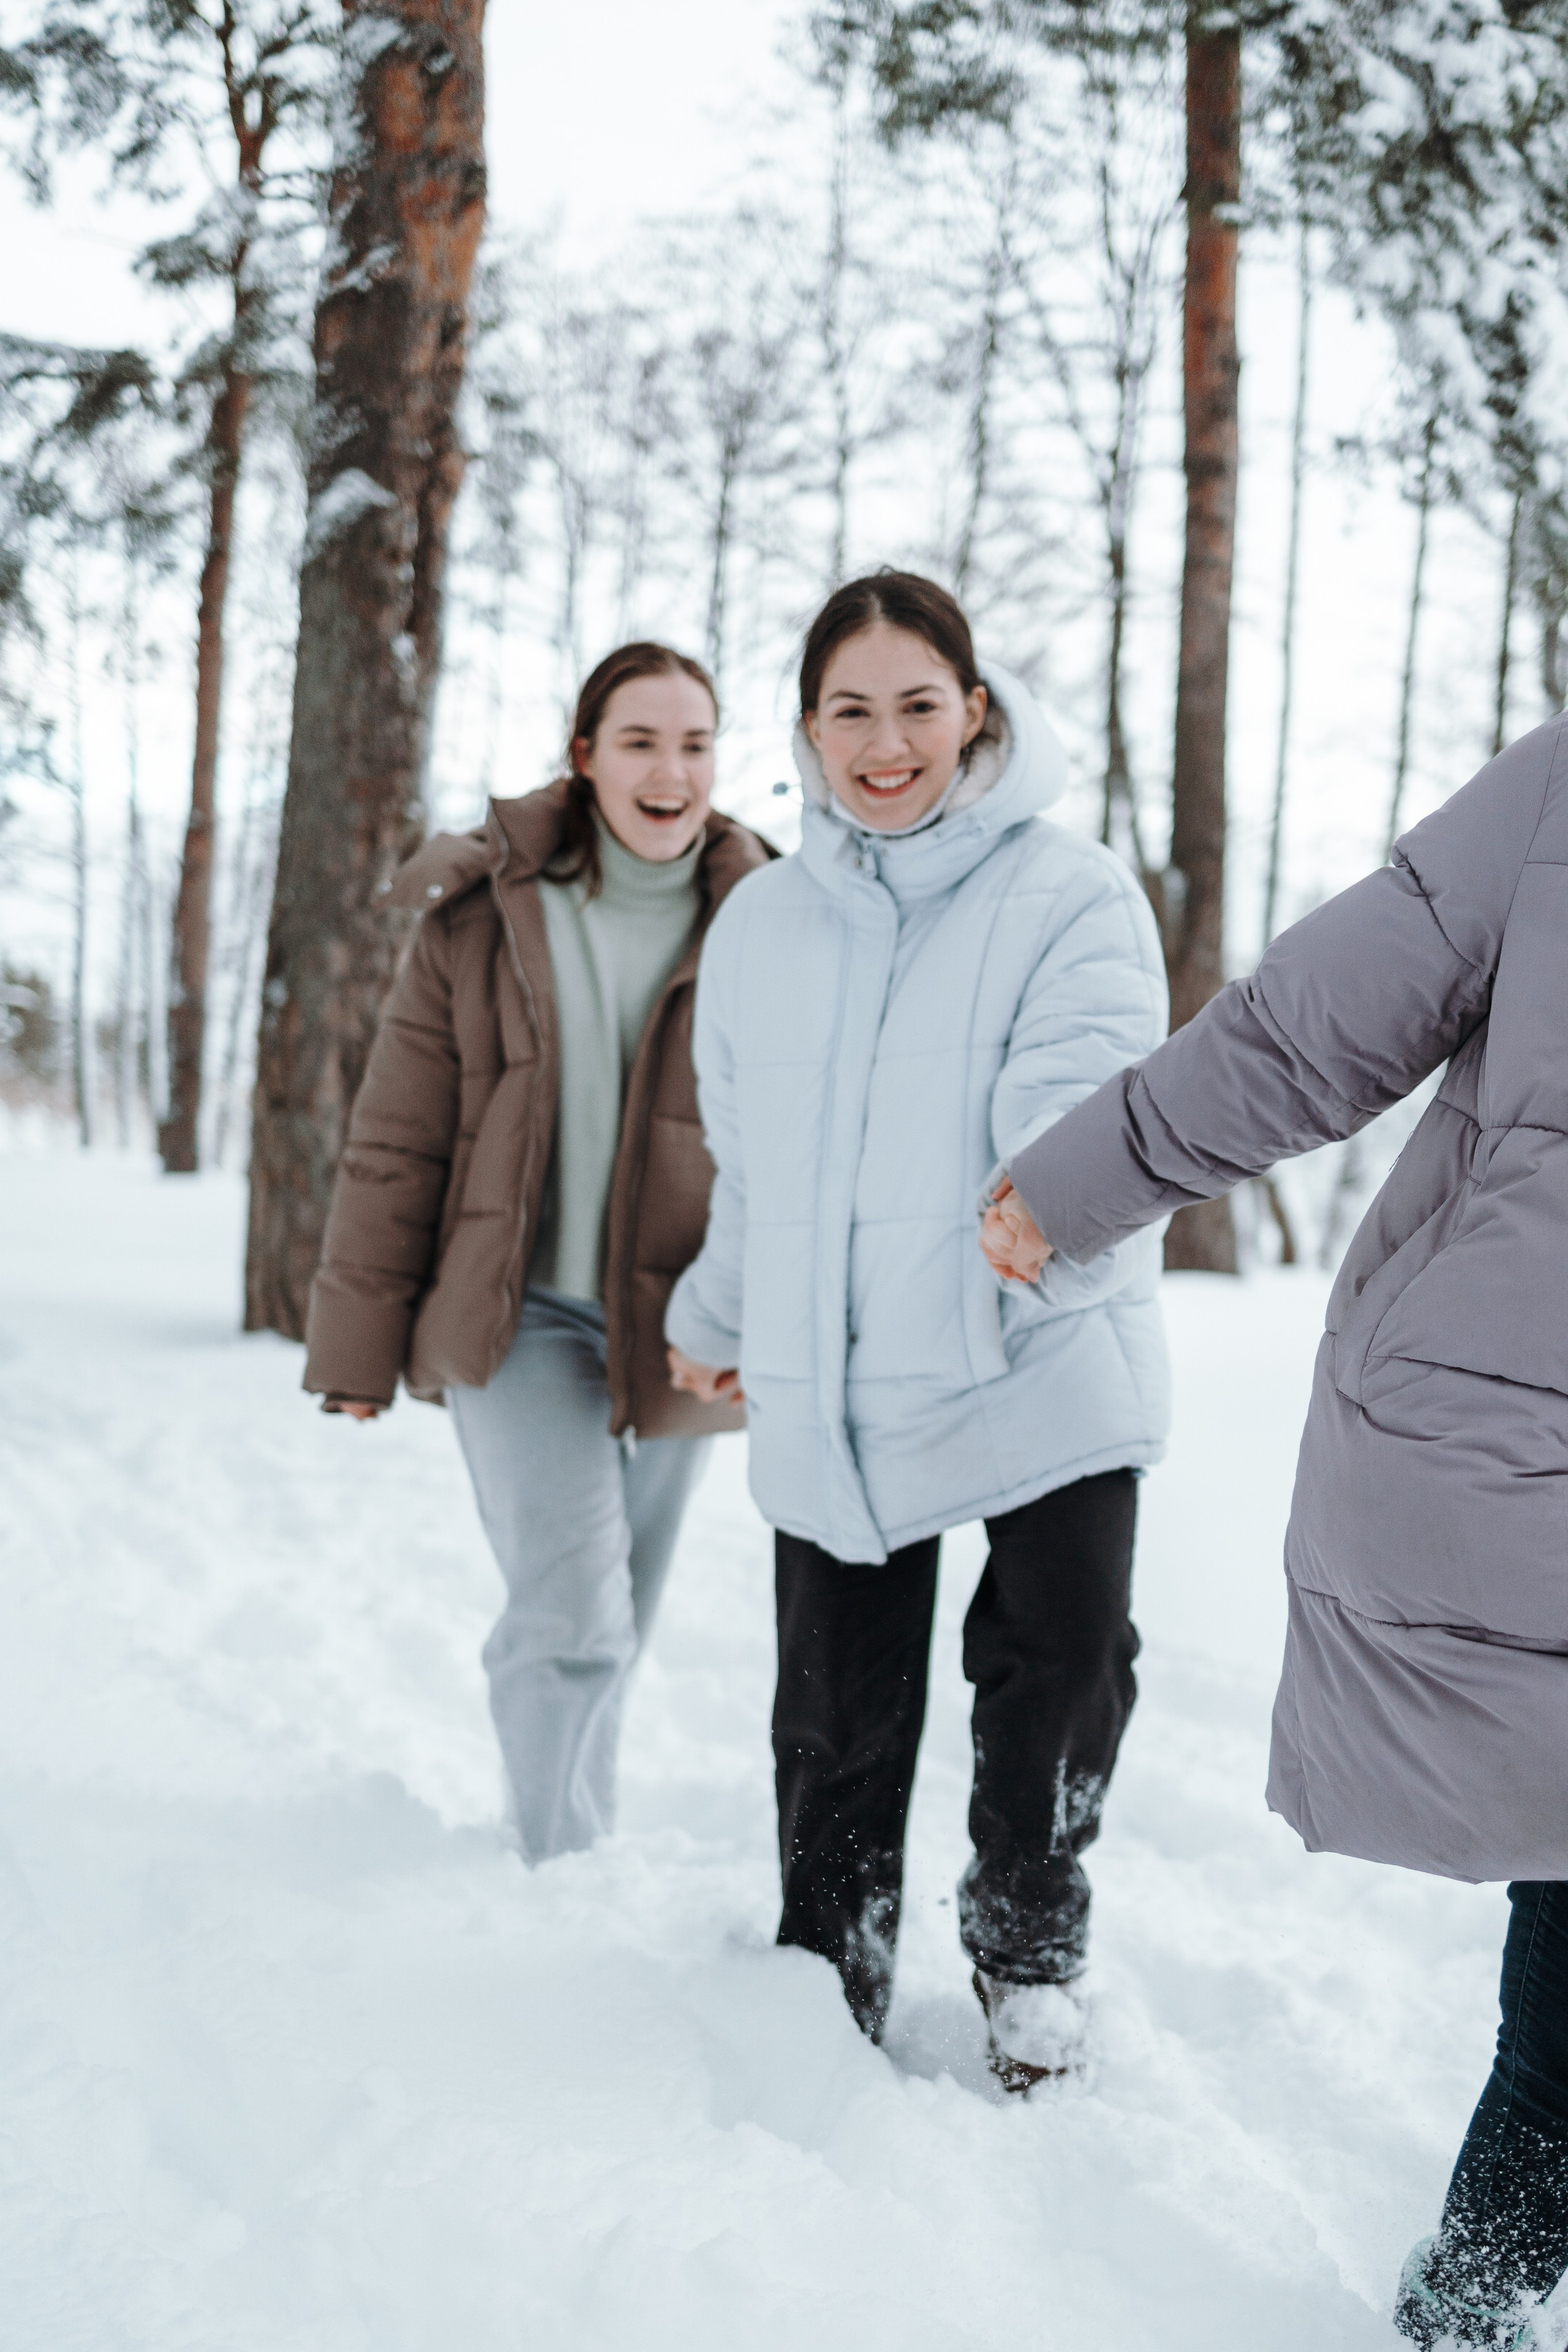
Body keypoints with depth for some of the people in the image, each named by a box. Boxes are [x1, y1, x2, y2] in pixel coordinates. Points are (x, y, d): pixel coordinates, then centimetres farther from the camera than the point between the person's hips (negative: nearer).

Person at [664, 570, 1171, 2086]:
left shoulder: (1070, 896, -4)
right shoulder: (759, 924, 12)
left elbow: (1083, 1102, -20)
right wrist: (714, 1321, 30)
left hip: (1046, 1377, -3)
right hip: (828, 1394, 4)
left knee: (1063, 1673, -5)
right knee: (838, 1722, 8)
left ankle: (1028, 1941, 24)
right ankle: (829, 1987, 29)